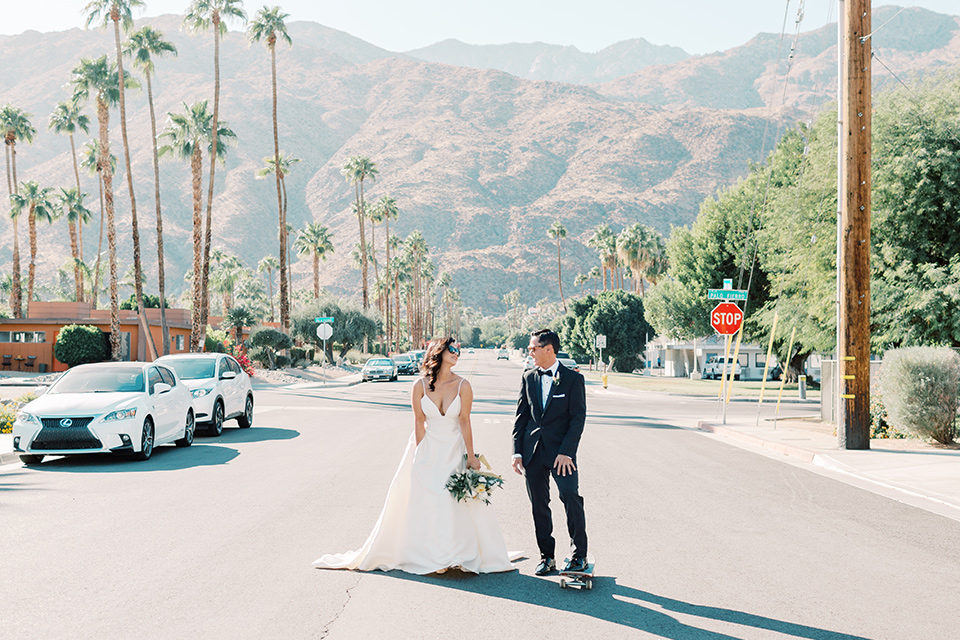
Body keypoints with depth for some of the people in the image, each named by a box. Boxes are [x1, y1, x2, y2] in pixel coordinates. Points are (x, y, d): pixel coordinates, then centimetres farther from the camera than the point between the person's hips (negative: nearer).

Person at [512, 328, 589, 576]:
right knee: (539, 505, 7)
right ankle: (547, 557, 17)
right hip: (533, 451, 4)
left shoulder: (573, 379, -3)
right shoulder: (529, 378, 10)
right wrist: (517, 451, 2)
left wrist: (566, 452, -14)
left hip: (561, 451, -4)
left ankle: (579, 554, 5)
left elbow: (578, 418, -6)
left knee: (571, 500, -10)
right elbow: (521, 415, 10)